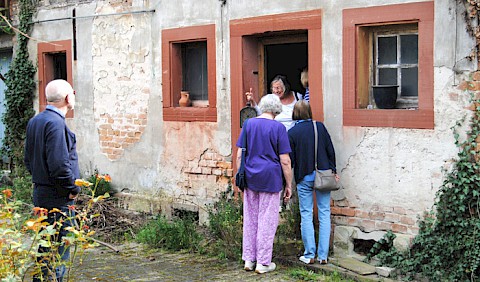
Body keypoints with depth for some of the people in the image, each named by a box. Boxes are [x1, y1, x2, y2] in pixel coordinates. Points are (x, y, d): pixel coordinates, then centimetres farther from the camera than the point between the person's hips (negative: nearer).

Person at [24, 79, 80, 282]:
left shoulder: (35, 121, 12)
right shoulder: (55, 123, -19)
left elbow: (29, 160, 19)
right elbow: (59, 164, -24)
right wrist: (72, 189, -12)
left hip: (40, 193, 10)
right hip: (58, 197, -10)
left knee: (45, 247, 19)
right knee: (58, 250, -4)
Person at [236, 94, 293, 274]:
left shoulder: (248, 124, 4)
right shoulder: (278, 128, -7)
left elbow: (239, 155, 5)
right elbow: (285, 161, -8)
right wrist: (289, 185, -1)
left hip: (250, 178, 4)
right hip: (271, 179, -4)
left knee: (250, 219, 13)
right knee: (267, 220, 4)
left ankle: (248, 259, 20)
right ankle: (263, 262, 9)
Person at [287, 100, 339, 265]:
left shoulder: (292, 132, -6)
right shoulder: (320, 127, -1)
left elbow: (290, 159, -5)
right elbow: (330, 150, 2)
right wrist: (333, 171, 13)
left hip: (304, 177, -2)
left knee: (306, 215, 6)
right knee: (324, 214, 6)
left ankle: (309, 255, 7)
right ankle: (323, 255, 7)